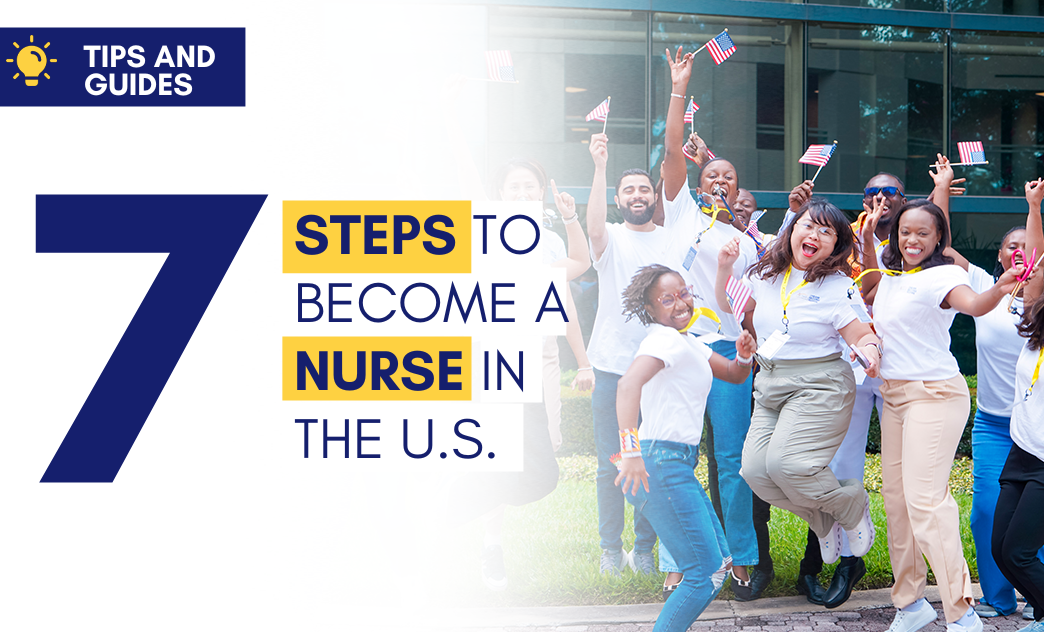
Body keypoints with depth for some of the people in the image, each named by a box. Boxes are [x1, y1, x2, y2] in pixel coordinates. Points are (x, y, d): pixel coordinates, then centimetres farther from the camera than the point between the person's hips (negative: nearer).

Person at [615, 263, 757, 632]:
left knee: (719, 565, 14)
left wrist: (744, 356, 3)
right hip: (661, 465, -10)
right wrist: (632, 452, -38)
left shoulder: (688, 342, 18)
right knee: (704, 575, -12)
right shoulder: (666, 340, -13)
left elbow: (734, 375, 27)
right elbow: (629, 384, -30)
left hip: (677, 464, 10)